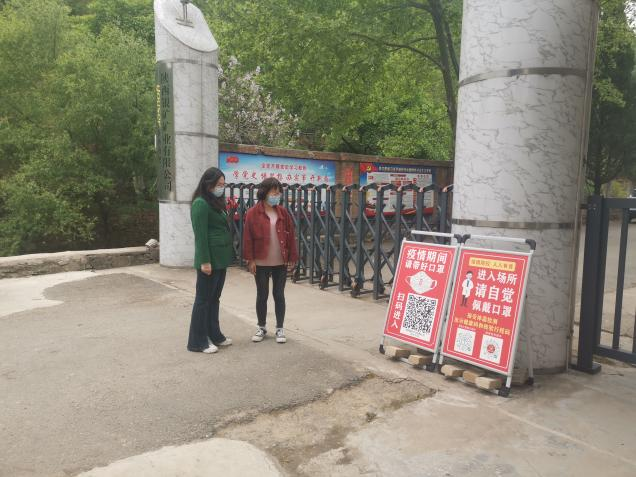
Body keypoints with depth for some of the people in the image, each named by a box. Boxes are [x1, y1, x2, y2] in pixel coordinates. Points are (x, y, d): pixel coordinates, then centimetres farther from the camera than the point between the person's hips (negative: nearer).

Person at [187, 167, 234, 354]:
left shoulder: (216, 202, 15)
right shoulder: (201, 204, -13)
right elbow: (200, 235, -17)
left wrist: (226, 255, 12)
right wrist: (205, 261, -20)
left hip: (221, 258, 9)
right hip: (210, 259, -9)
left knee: (214, 298, 16)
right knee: (203, 299, 0)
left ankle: (214, 335, 26)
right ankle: (197, 341, 10)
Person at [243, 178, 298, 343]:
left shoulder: (283, 212, 3)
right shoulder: (253, 213, -6)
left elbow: (290, 236, 4)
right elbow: (248, 238, -5)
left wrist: (292, 257, 1)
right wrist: (250, 259, -9)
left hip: (280, 262, 2)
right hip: (261, 263, -2)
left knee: (279, 295, 9)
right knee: (262, 296, 9)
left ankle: (280, 328, 21)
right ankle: (262, 327, 25)